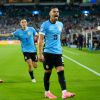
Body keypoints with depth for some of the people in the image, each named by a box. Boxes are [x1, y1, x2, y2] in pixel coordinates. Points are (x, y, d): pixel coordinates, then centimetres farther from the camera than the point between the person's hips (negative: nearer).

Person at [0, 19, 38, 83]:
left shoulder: (31, 29, -4)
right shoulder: (18, 31, -4)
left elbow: (37, 36, 10)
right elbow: (10, 34, 0)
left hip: (33, 50, 1)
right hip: (26, 50, -1)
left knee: (35, 66, 5)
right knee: (30, 65, -14)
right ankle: (32, 78, 7)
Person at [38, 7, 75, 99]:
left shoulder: (60, 24, 10)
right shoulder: (45, 25, -7)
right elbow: (40, 40, -10)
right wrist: (40, 53, -17)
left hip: (58, 52, 4)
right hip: (48, 52, -4)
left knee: (61, 71, -8)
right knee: (48, 72, 5)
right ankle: (47, 92, 21)